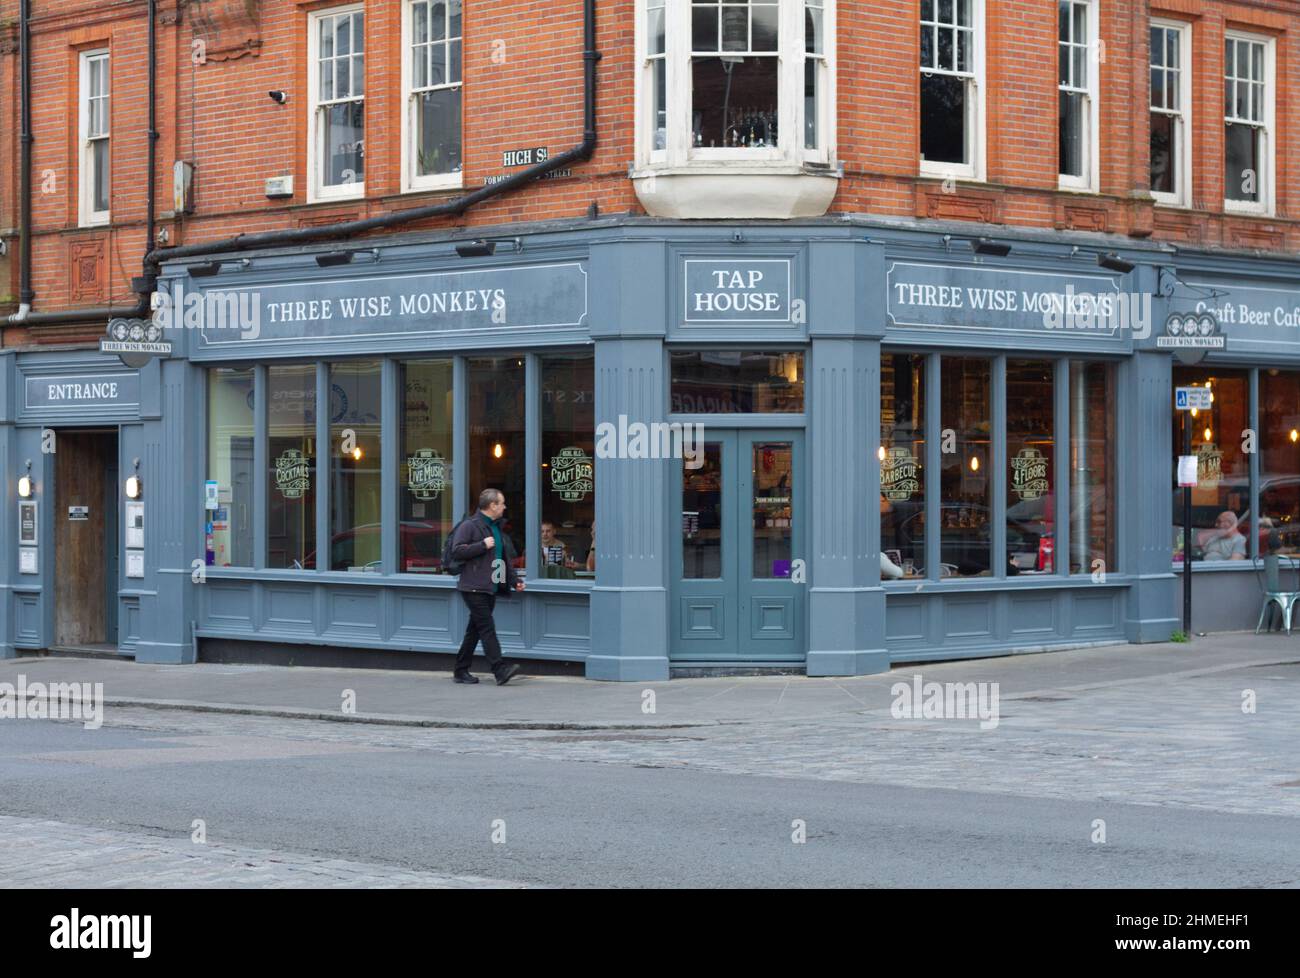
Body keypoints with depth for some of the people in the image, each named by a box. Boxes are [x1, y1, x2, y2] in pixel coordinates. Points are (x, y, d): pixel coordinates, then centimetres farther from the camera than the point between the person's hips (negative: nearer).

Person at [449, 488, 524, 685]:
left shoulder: (497, 528, 21)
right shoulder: (470, 526, -7)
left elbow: (506, 558, 27)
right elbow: (456, 551, -16)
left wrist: (514, 580, 17)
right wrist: (482, 545, -17)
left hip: (490, 589, 9)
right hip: (473, 588, -9)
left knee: (475, 630, 11)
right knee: (487, 628, -14)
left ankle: (461, 671, 16)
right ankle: (500, 670, -21)